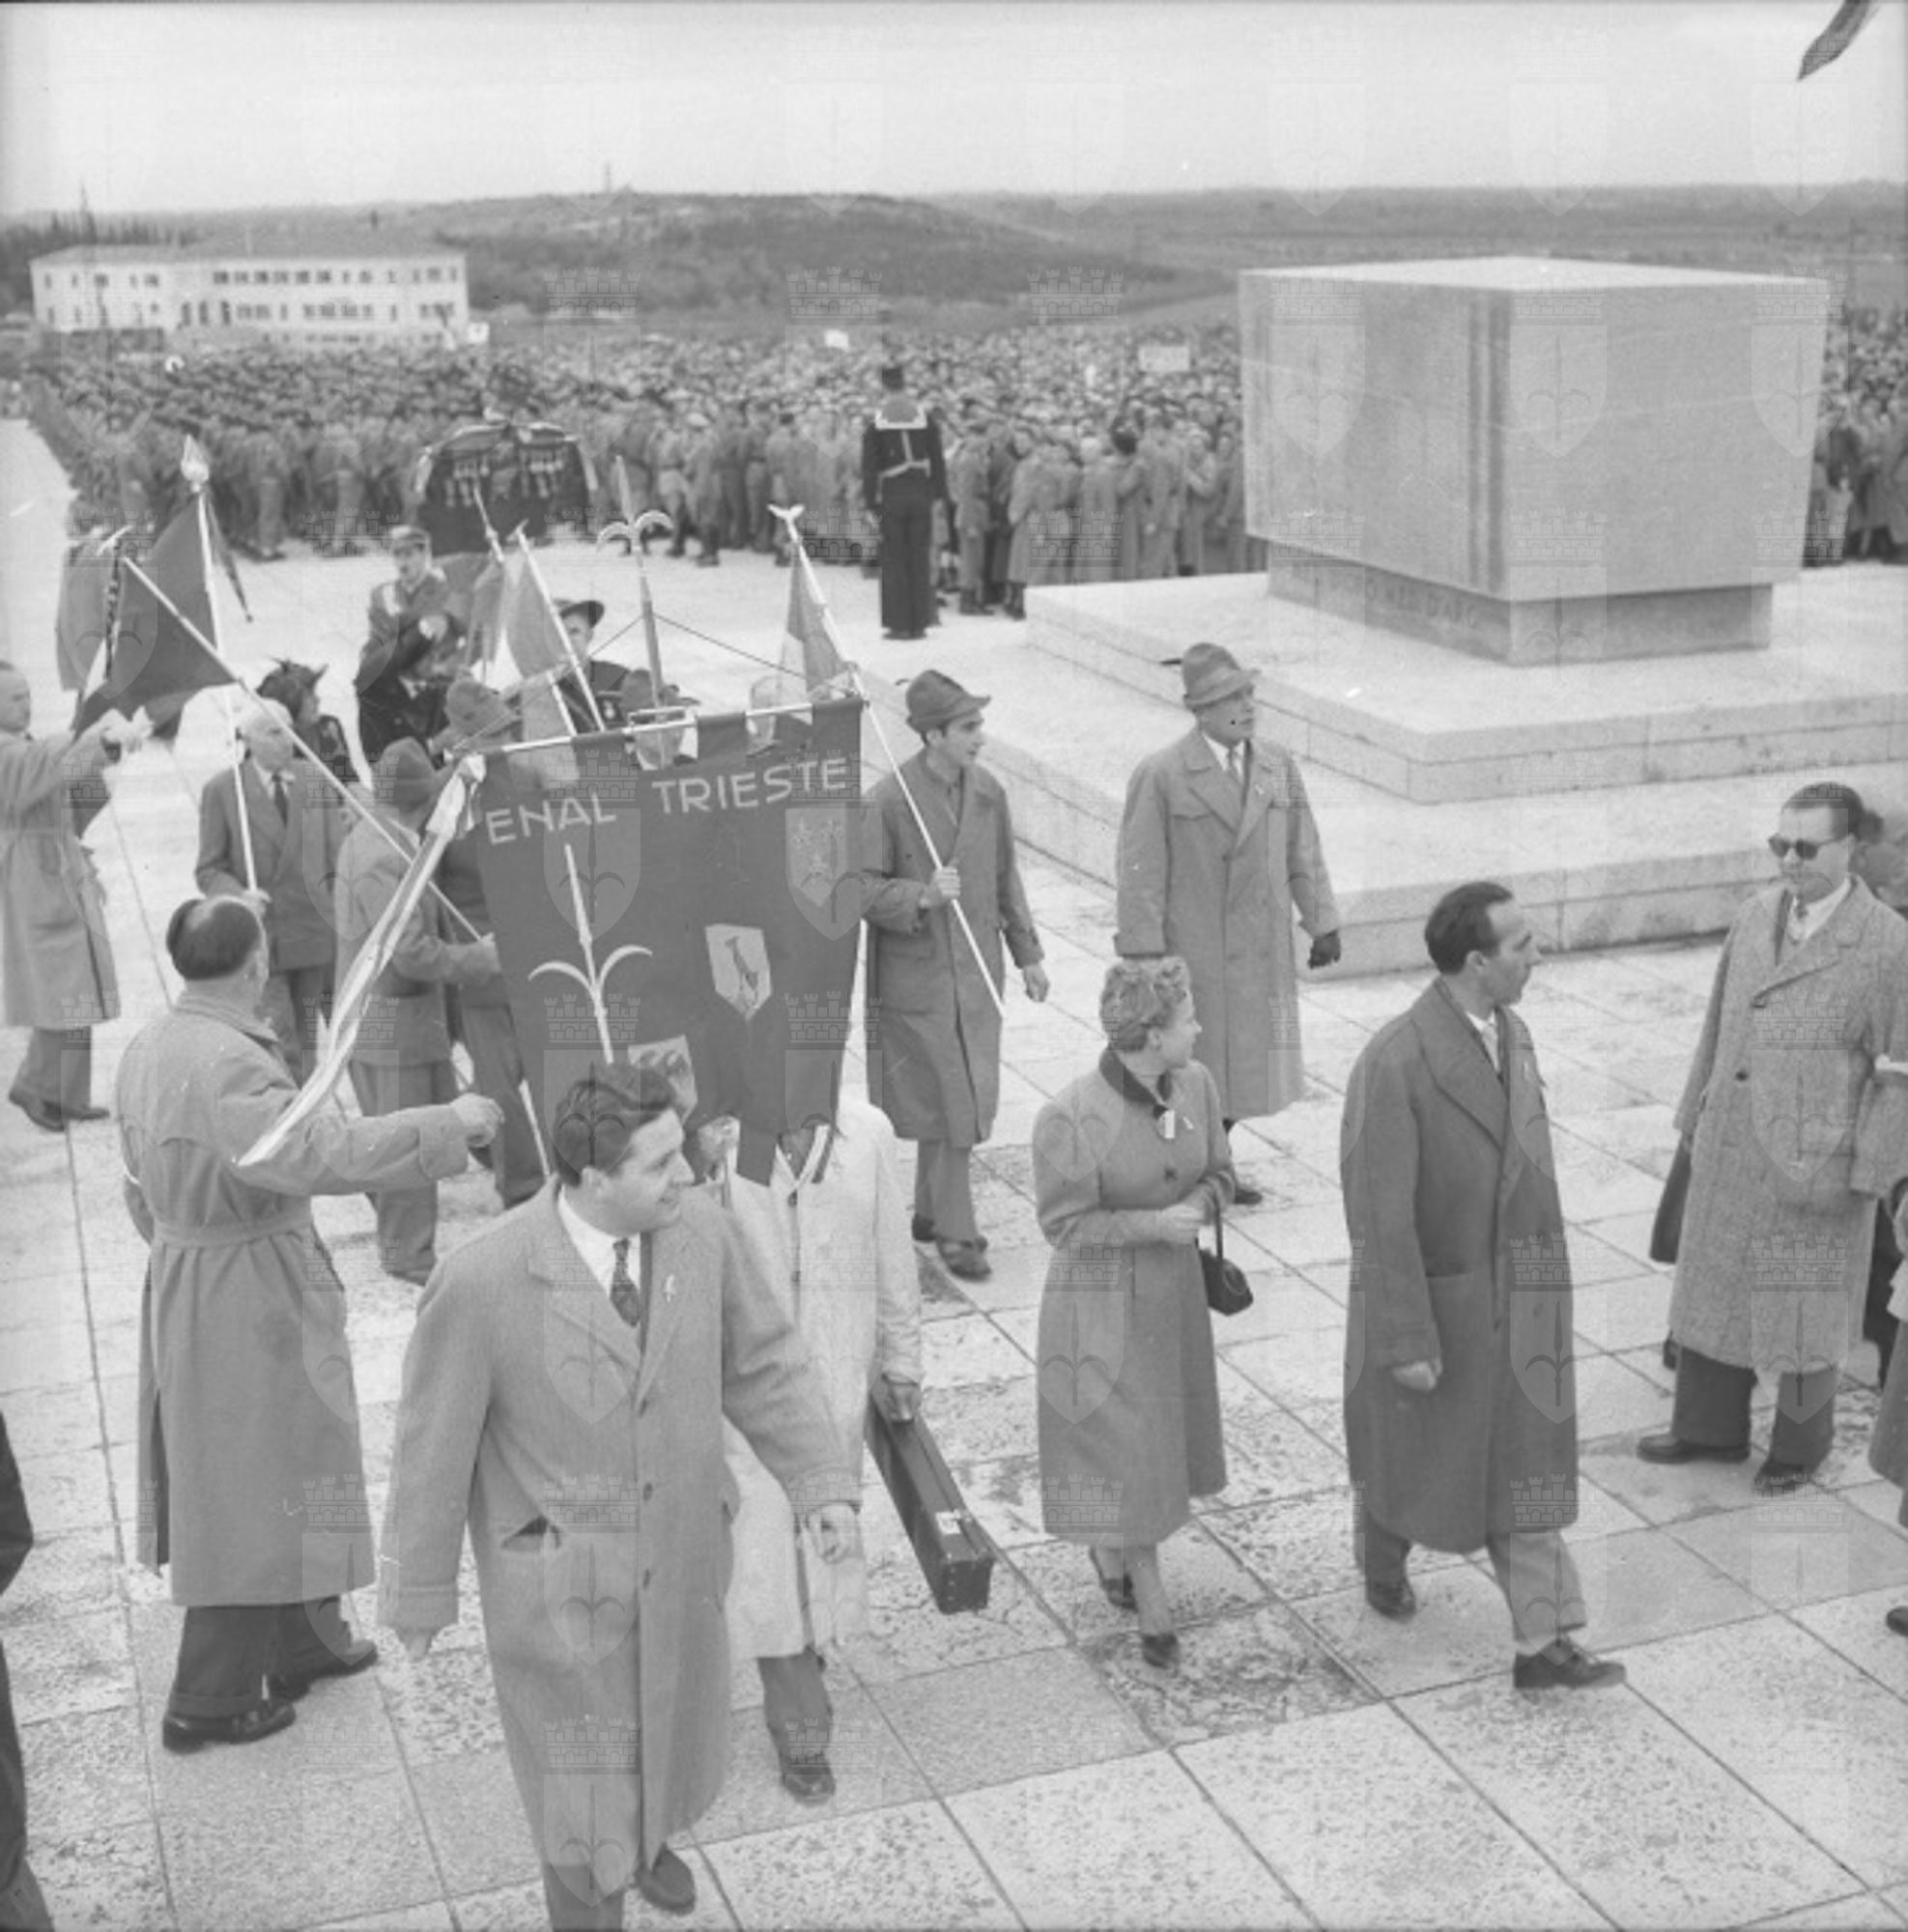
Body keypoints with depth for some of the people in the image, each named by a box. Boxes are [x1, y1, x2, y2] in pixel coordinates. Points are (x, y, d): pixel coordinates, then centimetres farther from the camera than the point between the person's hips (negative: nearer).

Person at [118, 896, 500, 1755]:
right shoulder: (227, 1063, -26)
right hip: (249, 1293, -10)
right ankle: (209, 1699, 13)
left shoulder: (147, 1048, 4)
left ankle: (300, 1640, 37)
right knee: (258, 1486, 3)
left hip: (179, 1281, 10)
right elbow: (316, 1152, -39)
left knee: (228, 1473, 21)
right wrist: (444, 1126, -33)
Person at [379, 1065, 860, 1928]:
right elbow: (434, 1444, -16)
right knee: (580, 1766, 11)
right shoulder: (482, 1280, -29)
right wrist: (420, 1591, -5)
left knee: (667, 1724, 28)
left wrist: (824, 1484, -13)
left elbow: (763, 1363, -3)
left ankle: (640, 1835, 61)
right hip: (556, 1573, -5)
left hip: (679, 1551, 5)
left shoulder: (702, 1228, -17)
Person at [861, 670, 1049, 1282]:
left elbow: (1005, 877, 15)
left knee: (971, 1099, 10)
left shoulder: (987, 791, 5)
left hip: (977, 970, 6)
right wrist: (922, 896, -27)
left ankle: (933, 1213, 27)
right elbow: (862, 890, -11)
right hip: (916, 974, -6)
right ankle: (955, 1231, 8)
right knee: (948, 1102, -3)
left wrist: (1027, 953, 15)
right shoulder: (888, 801, -14)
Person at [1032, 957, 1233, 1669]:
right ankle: (1153, 1608, 19)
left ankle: (1108, 1546, 48)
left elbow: (1218, 1175, 4)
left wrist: (1195, 1209, -18)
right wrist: (1153, 1223, -27)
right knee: (1121, 1444, 2)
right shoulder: (1070, 1117, -26)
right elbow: (1064, 1223, -18)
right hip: (1101, 1298, -6)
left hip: (1175, 1287, 6)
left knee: (1163, 1430, 21)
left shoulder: (1194, 1084, -8)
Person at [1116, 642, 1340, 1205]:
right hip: (1191, 949, -5)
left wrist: (1322, 923, 7)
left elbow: (1303, 851, 10)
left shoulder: (1279, 765, 5)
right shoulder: (1160, 776, -11)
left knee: (1244, 1057, 12)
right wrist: (1144, 958, -14)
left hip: (1263, 948, 5)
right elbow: (1141, 874, -11)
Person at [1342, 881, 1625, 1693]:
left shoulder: (1512, 1033, -2)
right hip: (1426, 1293, -6)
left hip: (1513, 1296, 6)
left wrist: (1540, 1281, 15)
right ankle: (1383, 1565, 46)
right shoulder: (1394, 1063, -26)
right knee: (1407, 1451, 17)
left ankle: (1544, 1644, 12)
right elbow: (1381, 1214, -24)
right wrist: (1408, 1343, -20)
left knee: (1524, 1461, 7)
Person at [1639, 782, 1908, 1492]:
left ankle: (1799, 1444, 31)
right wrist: (1697, 1108, 13)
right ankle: (1710, 1427, 35)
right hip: (1730, 1148, 5)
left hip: (1815, 1165, -5)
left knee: (1801, 1309, 9)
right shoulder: (1758, 911, 1)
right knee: (1713, 1289, 17)